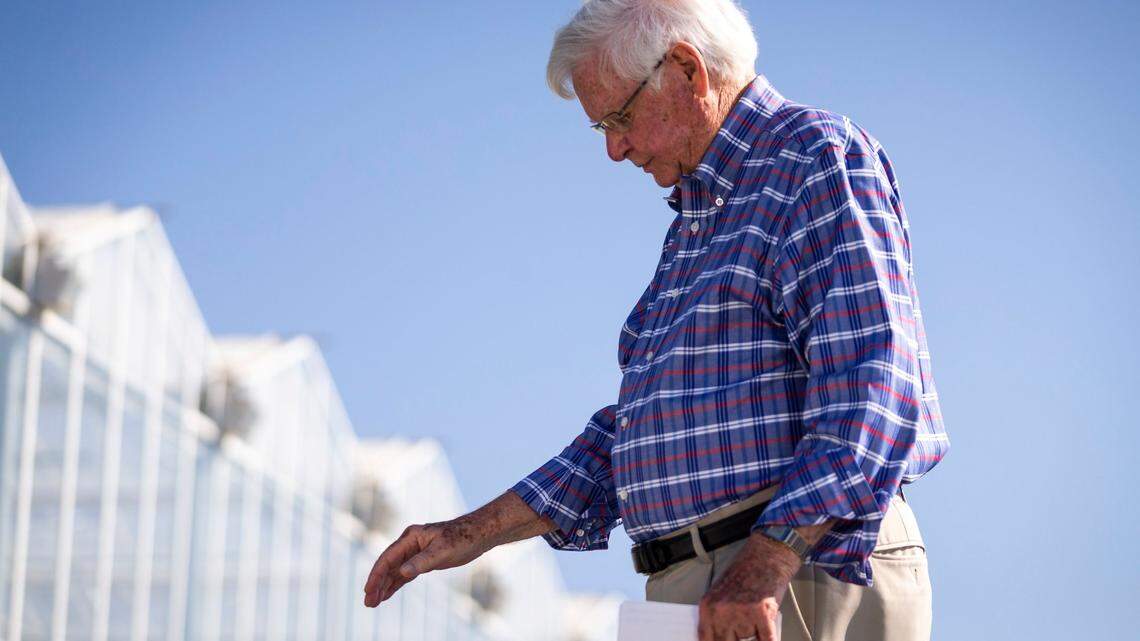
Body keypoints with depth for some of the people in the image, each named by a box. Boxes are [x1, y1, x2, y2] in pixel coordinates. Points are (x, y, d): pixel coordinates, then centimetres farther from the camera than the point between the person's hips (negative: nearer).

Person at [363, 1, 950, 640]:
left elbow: (869, 384, -17)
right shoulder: (697, 226, 26)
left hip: (801, 579, -9)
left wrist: (766, 566, -25)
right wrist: (477, 532, 20)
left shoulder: (818, 158, -4)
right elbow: (635, 426, 28)